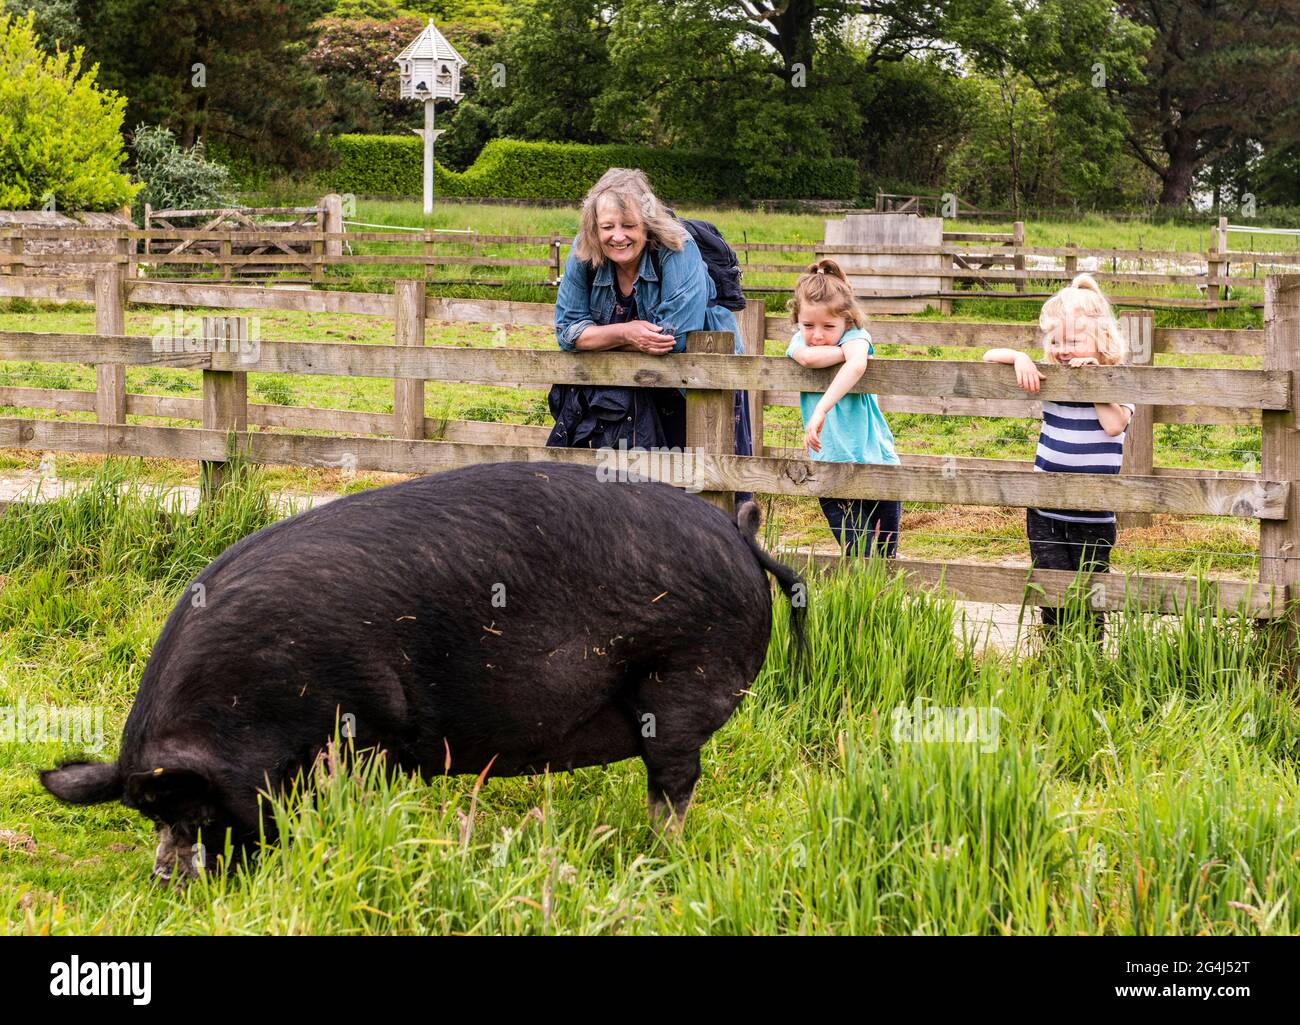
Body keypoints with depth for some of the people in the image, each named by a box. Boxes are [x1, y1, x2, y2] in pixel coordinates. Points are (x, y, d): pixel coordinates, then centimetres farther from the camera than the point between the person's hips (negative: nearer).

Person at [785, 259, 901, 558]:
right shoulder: (800, 340, 2)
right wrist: (849, 351, -11)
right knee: (861, 557, -8)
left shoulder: (854, 335, -7)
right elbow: (808, 357, -24)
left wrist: (821, 409, -40)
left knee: (886, 559, 7)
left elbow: (856, 365, -32)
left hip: (876, 463, -1)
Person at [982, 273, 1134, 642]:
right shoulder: (1049, 376, 3)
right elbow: (990, 357, 6)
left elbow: (1114, 424, -24)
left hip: (1093, 517, -2)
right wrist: (1019, 358, -14)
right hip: (1045, 512, 2)